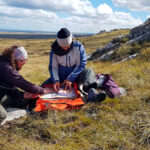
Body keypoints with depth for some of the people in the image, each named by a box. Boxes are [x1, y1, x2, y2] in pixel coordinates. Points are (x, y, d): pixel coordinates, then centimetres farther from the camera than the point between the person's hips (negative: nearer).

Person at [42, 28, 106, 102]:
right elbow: (53, 67, -5)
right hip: (61, 77, 3)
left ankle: (92, 93, -57)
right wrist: (55, 80, -23)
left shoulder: (78, 47, -11)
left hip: (75, 76, -2)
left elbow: (81, 65, -14)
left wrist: (70, 78, -24)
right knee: (44, 87, -24)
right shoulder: (54, 49, -7)